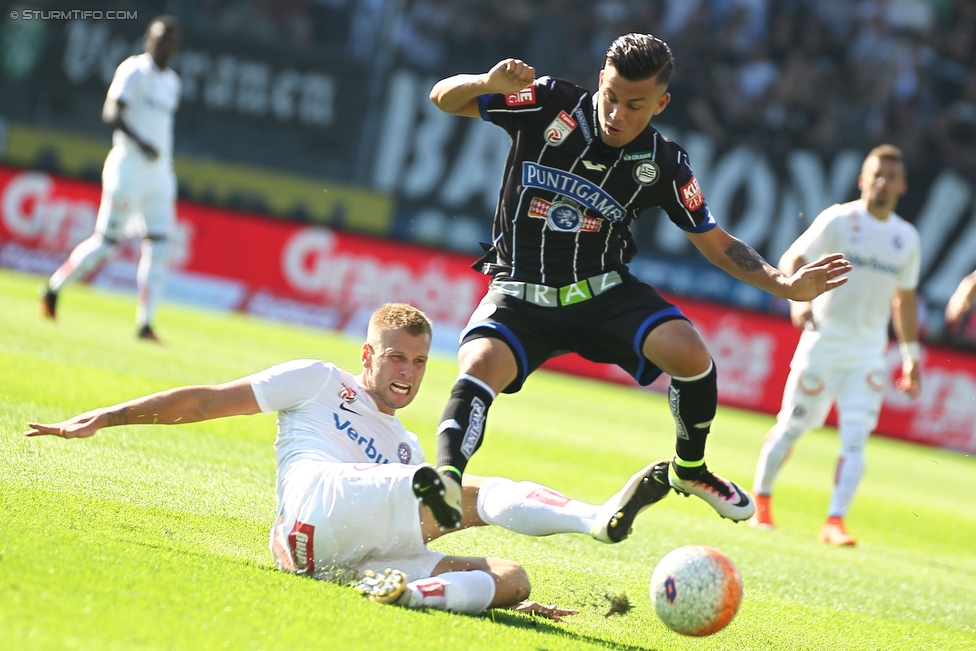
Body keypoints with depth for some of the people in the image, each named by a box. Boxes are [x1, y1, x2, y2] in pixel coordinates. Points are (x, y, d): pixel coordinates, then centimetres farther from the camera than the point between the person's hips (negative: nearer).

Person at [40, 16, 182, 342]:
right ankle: (53, 288, 14)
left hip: (159, 172, 7)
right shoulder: (134, 70, -8)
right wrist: (140, 142, -32)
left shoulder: (171, 83, 16)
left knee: (158, 248, -1)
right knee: (107, 241, -4)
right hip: (129, 166, -7)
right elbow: (111, 112, -20)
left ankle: (145, 323, -1)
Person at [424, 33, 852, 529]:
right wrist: (489, 83, -30)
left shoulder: (664, 166, -5)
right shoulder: (550, 105, -10)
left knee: (690, 354, -21)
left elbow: (716, 244, 5)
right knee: (479, 367, -32)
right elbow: (444, 98, -7)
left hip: (603, 292, 1)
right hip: (519, 296, -1)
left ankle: (690, 469, 4)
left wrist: (784, 285, -10)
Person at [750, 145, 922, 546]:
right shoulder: (839, 220, -7)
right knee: (792, 426, 5)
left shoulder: (906, 238, 7)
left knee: (856, 436, -10)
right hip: (822, 342, -3)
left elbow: (905, 299, 17)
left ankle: (835, 521, -11)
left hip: (868, 354, 3)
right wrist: (798, 298, -29)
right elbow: (792, 261, -10)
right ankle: (760, 501, 24)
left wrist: (911, 355, 15)